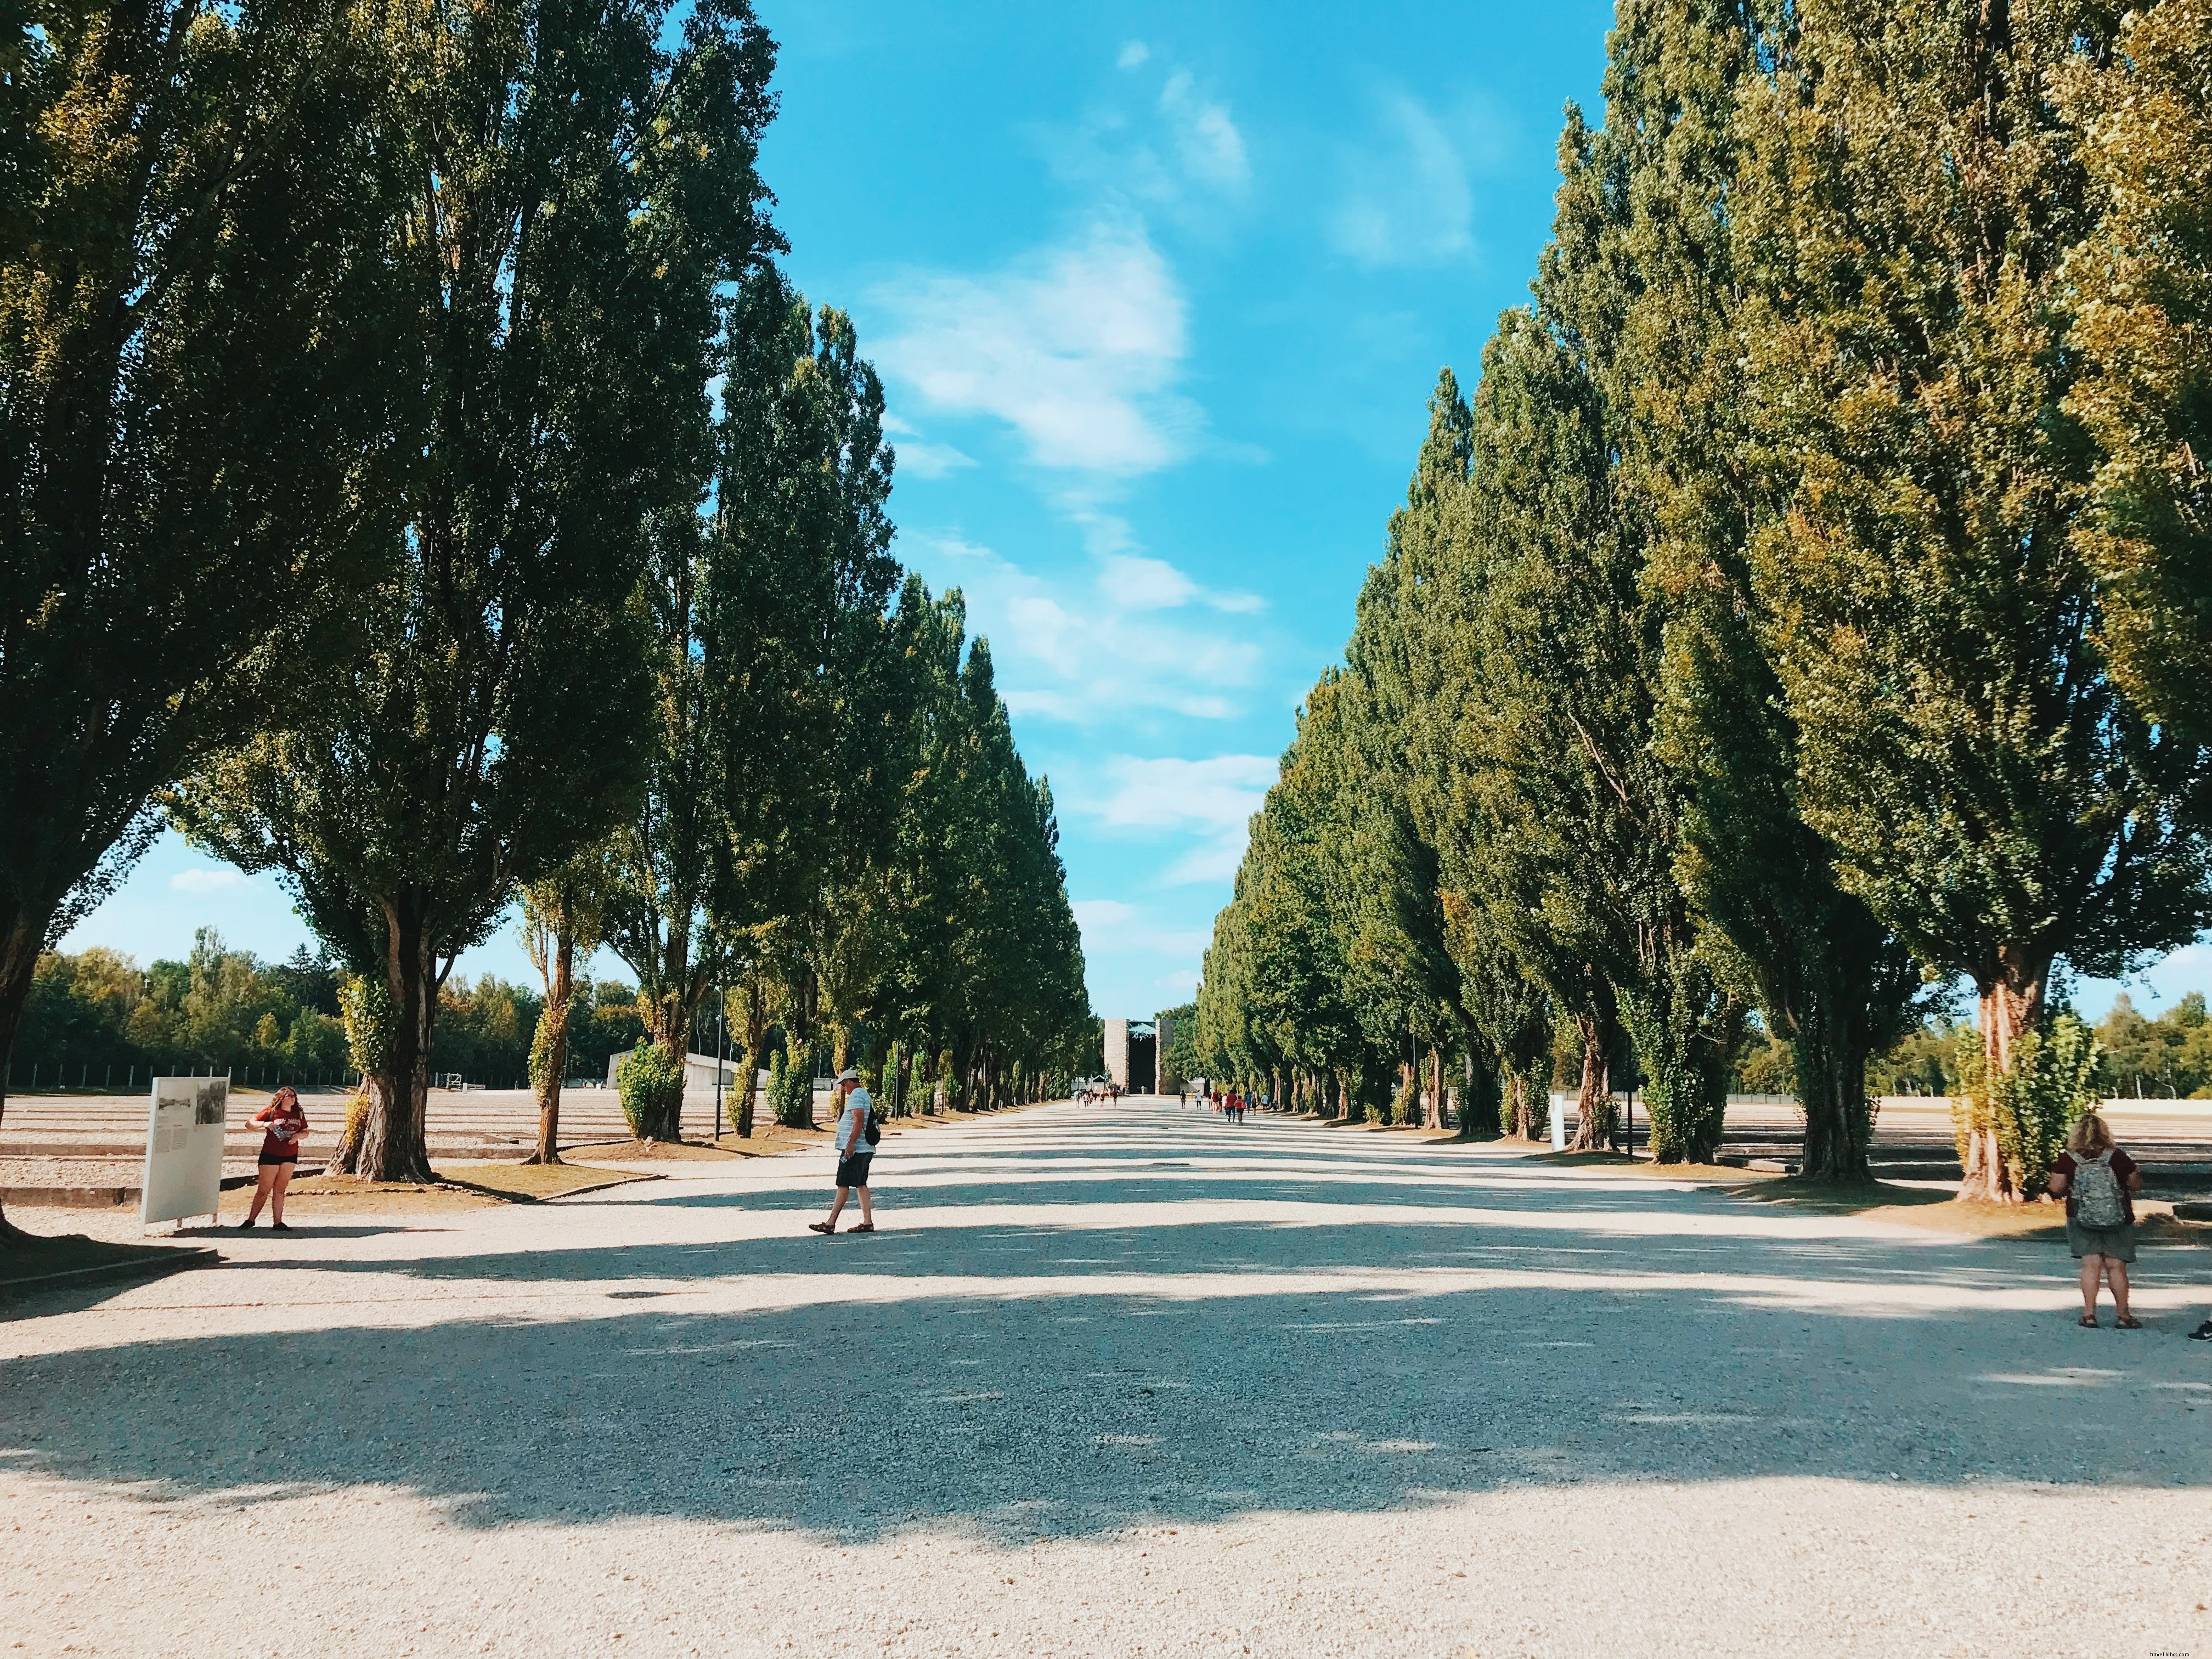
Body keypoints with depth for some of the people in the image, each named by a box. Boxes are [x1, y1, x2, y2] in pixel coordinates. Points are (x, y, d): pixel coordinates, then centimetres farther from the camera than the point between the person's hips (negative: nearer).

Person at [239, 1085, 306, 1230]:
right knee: (264, 1189, 0)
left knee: (280, 1190, 8)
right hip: (270, 1154, -4)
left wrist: (298, 1135, -8)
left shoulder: (299, 1114, 6)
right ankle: (251, 1219, 13)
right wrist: (264, 1124, -24)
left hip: (290, 1156, 4)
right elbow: (250, 1122, -6)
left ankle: (277, 1222, 10)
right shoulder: (271, 1112, -5)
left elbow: (305, 1132, 13)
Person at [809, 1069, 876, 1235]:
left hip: (853, 1149, -10)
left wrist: (850, 1144, -26)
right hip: (865, 1148, 10)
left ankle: (831, 1223, -7)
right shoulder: (866, 1095, 19)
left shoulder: (856, 1095, -12)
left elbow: (858, 1121, -24)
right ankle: (868, 1222, 8)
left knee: (843, 1185, -8)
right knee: (861, 1184, 10)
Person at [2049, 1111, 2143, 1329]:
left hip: (2081, 1219, 0)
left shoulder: (2068, 1159, -8)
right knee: (2116, 1266, 6)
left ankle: (2089, 1314, -3)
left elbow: (2056, 1187, -10)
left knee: (2091, 1264, 3)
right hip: (2117, 1220, 0)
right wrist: (2137, 1172, 20)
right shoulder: (2117, 1157, -8)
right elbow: (2136, 1185, -1)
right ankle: (2124, 1316, 12)